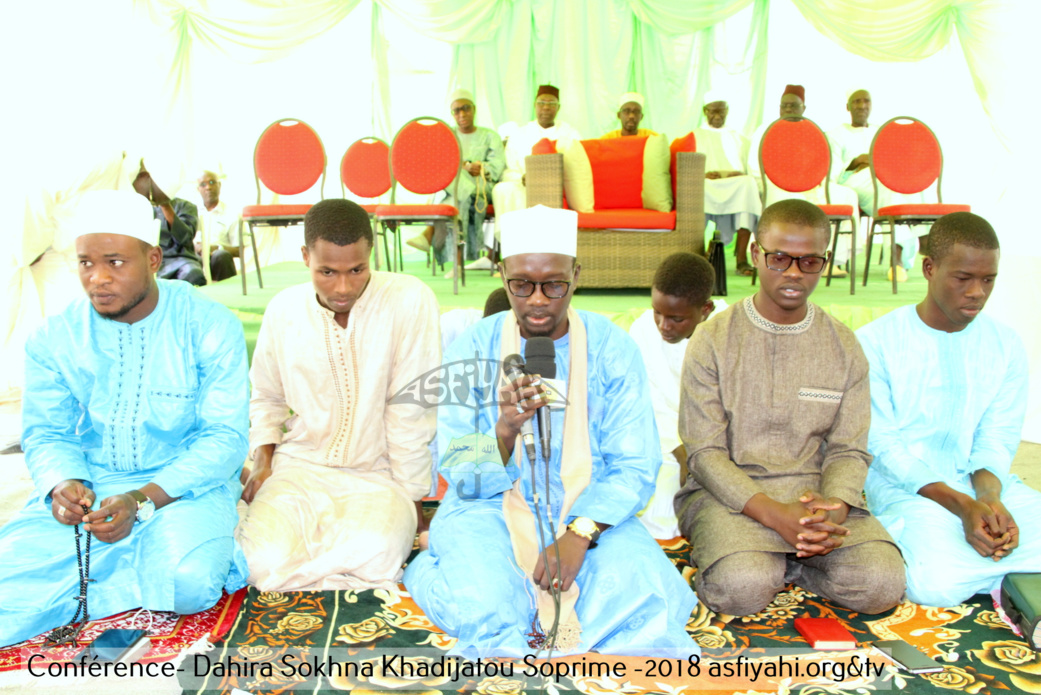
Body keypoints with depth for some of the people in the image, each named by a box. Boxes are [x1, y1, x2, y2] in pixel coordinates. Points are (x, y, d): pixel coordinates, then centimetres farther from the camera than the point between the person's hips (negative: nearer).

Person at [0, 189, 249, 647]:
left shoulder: (211, 327, -9)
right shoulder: (54, 338, 3)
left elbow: (224, 438, -11)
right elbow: (46, 433, 6)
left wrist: (144, 500, -24)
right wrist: (63, 485, -19)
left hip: (185, 486, -2)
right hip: (86, 485, 3)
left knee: (190, 584, -29)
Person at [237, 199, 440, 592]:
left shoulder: (410, 301, -14)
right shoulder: (283, 309, 1)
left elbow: (412, 411, -10)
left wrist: (411, 501, -6)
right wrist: (263, 461, 4)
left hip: (379, 478, -2)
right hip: (299, 468, 3)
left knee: (371, 551, -33)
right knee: (264, 562, -25)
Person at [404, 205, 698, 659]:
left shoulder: (611, 348, -3)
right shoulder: (472, 350, -4)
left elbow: (635, 468, -5)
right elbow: (460, 478, -6)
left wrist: (579, 534, -22)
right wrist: (505, 431, -28)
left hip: (588, 512, 2)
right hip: (491, 508, -2)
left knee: (640, 593, -28)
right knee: (479, 606, -32)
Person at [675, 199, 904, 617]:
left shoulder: (844, 346, 8)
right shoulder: (712, 340, -3)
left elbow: (849, 450, 6)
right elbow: (705, 453, -7)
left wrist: (834, 508, -17)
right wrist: (772, 513, -21)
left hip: (817, 488, 4)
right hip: (729, 491, -3)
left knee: (881, 583, -23)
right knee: (741, 588, -32)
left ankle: (783, 559, 2)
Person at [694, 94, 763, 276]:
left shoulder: (740, 139, 30)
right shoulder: (695, 137, 25)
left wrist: (740, 174, -8)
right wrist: (702, 174, -12)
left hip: (737, 184, 2)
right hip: (705, 185, -1)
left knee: (749, 184, -36)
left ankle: (742, 256, -43)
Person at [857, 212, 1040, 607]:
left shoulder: (1006, 346, 6)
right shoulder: (875, 342, -8)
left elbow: (996, 441, 2)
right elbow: (883, 445, -10)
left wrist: (989, 498, -21)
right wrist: (962, 505, -22)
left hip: (986, 482, 4)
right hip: (904, 485, -4)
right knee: (938, 583, -31)